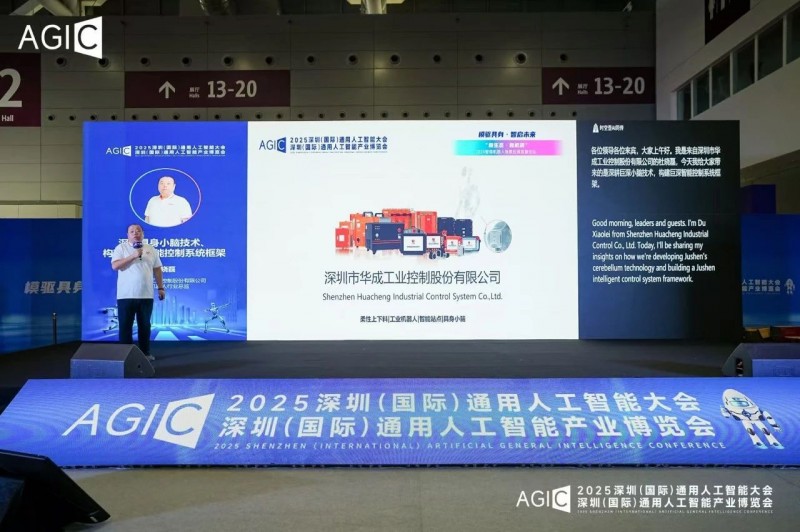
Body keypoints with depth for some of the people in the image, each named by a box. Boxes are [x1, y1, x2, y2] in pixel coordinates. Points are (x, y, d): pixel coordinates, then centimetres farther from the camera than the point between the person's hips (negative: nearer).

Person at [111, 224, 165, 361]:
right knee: (125, 326, 1)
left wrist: (161, 288, 9)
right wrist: (133, 256, -19)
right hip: (126, 295, -3)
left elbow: (157, 270, 14)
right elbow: (115, 266, -13)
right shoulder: (121, 248, 0)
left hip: (146, 295, 3)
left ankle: (145, 352, 19)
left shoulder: (151, 249, 11)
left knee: (145, 325, 10)